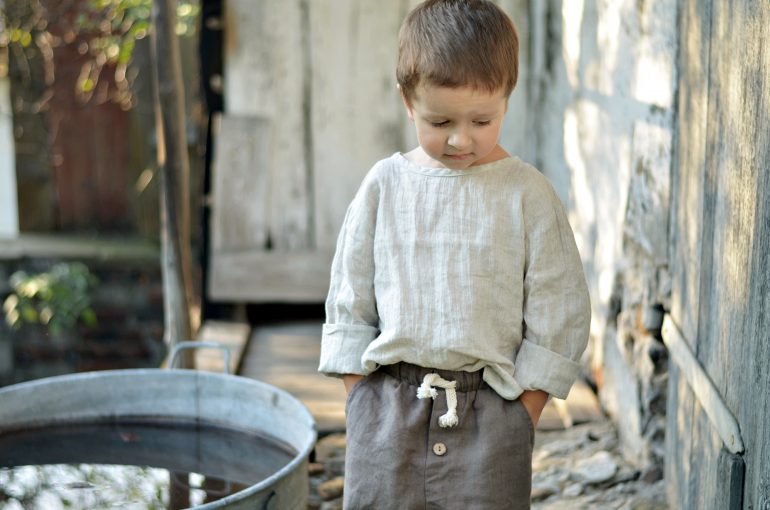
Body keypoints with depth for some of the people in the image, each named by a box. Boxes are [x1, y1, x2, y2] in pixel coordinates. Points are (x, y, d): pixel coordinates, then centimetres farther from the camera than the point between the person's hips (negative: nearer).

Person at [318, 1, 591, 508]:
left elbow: (558, 313, -1)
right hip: (389, 404, 2)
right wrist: (362, 399, 4)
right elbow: (349, 300, 8)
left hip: (488, 408, -2)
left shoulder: (527, 193, -4)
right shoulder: (385, 185, 2)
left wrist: (523, 414, -4)